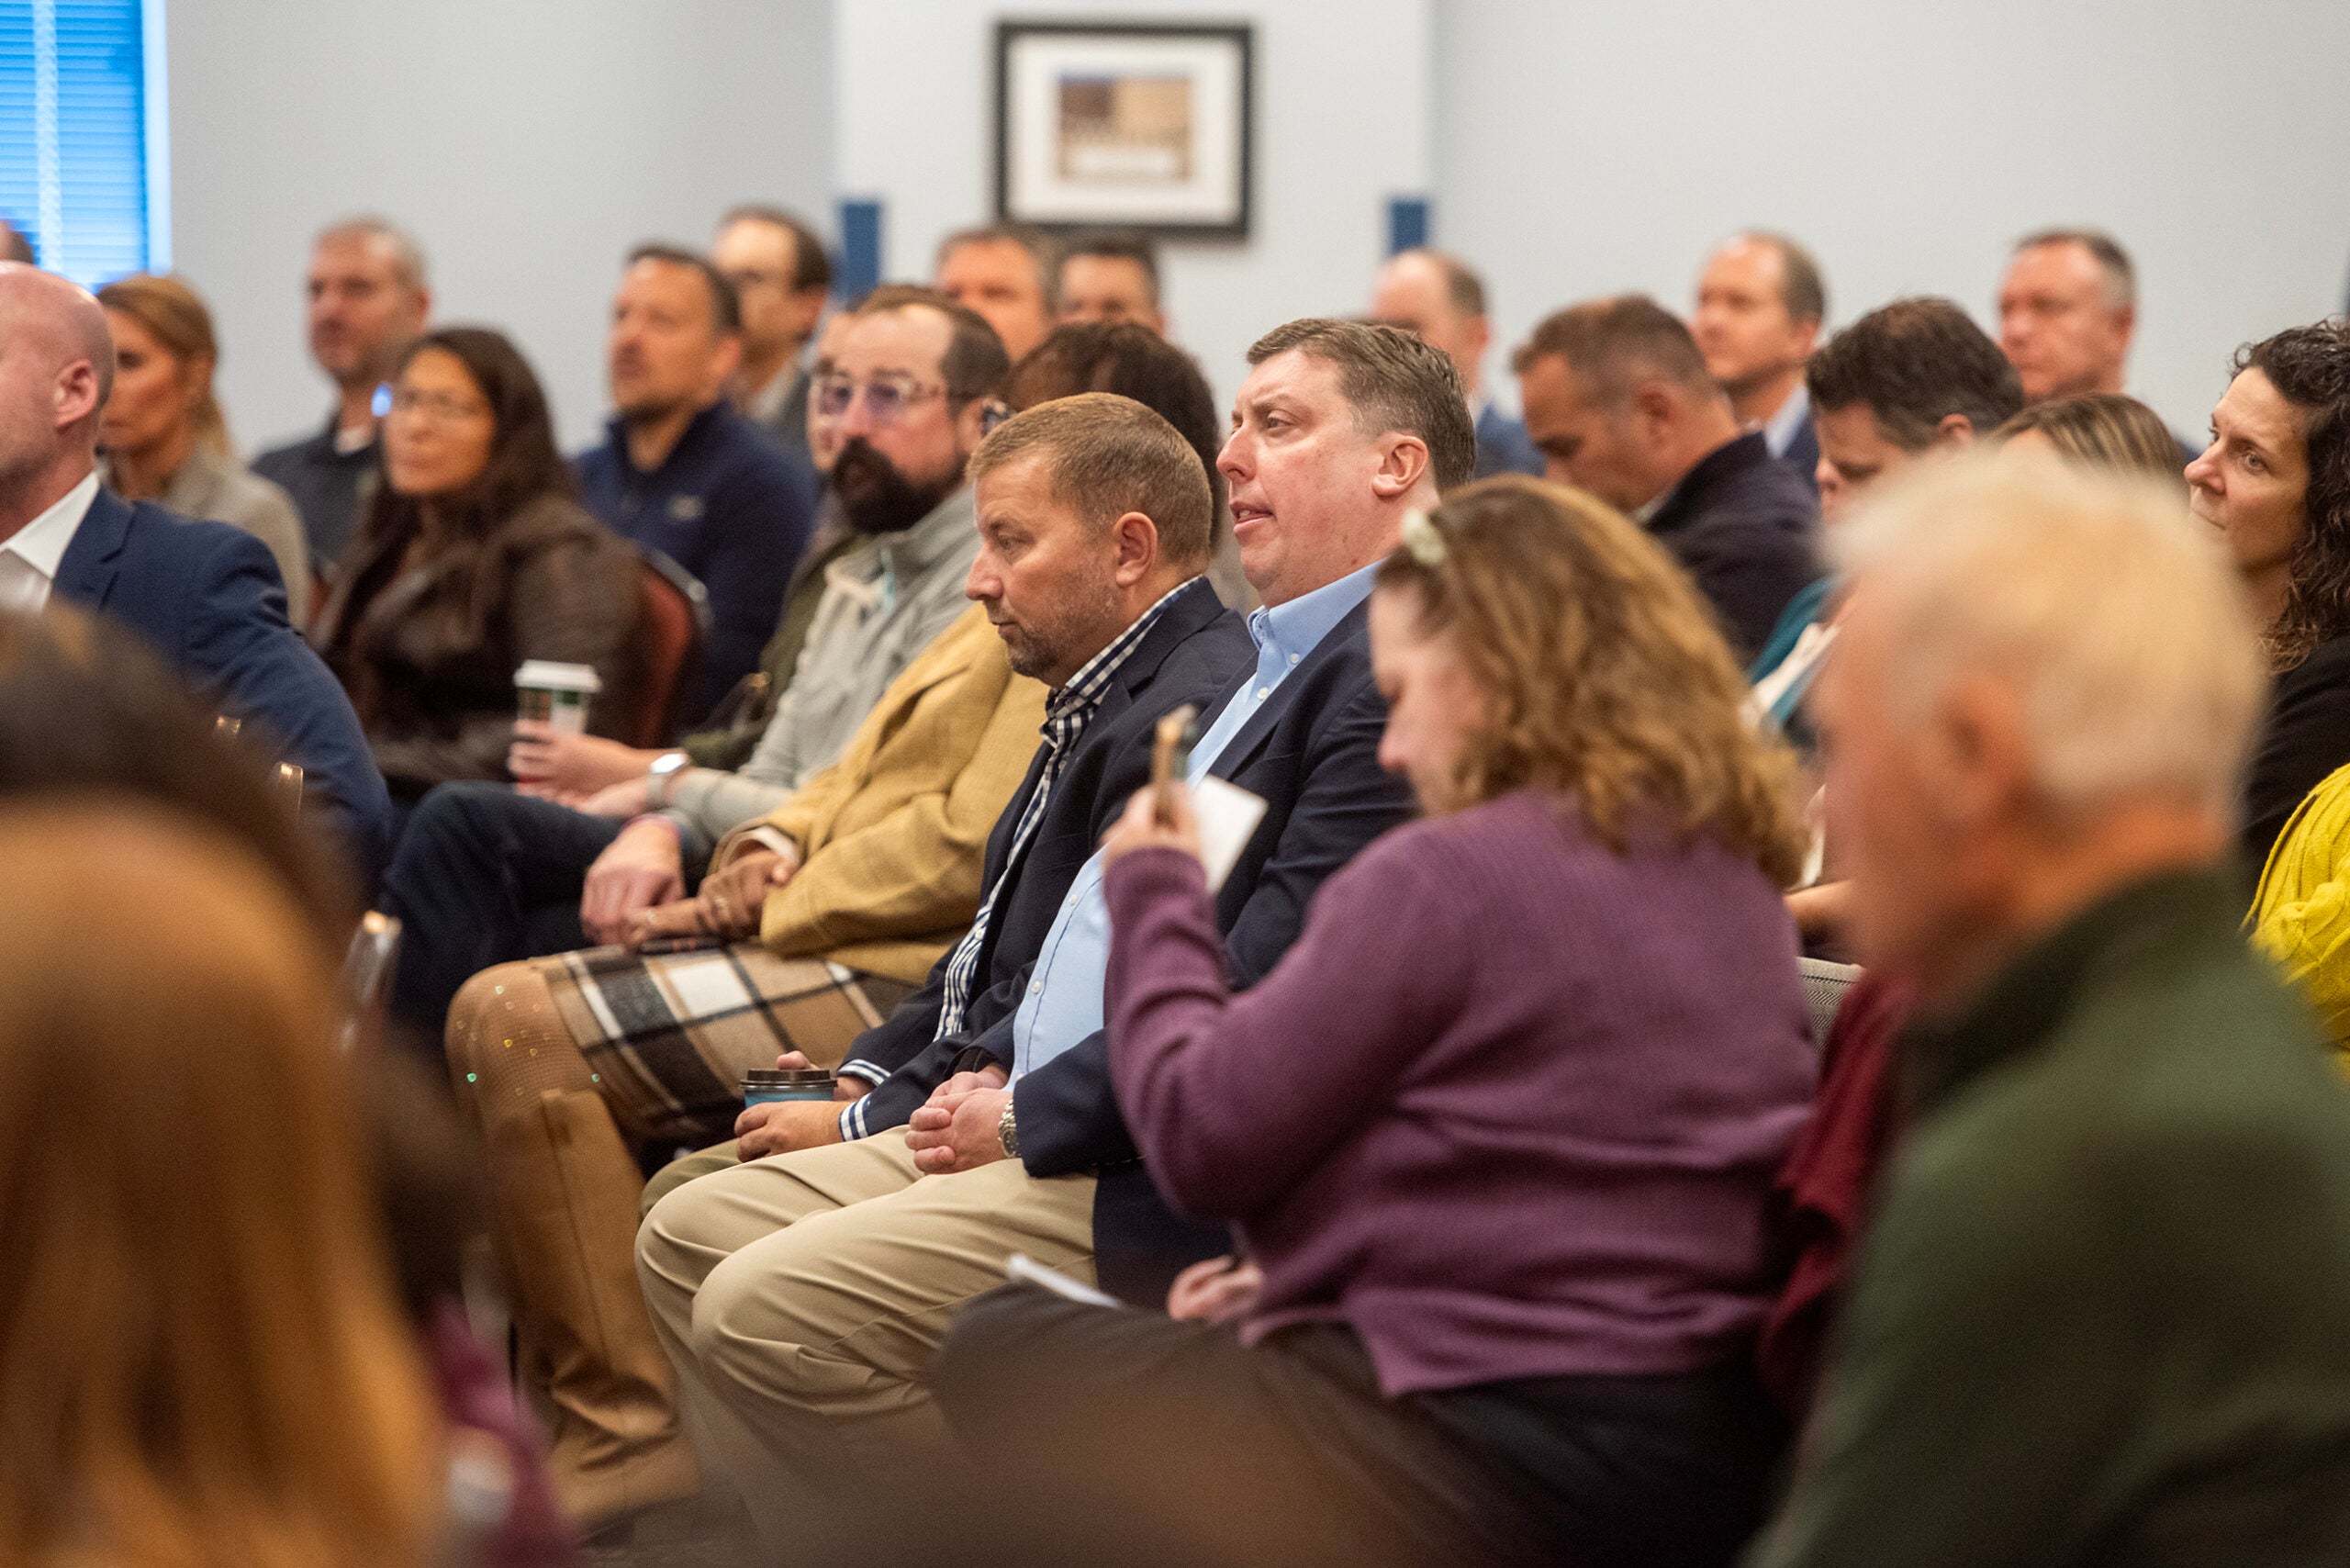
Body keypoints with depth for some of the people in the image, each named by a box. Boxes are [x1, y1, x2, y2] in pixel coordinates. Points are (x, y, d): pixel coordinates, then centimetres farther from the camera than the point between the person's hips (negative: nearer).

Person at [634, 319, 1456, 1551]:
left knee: (772, 1310, -21)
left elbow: (1267, 987, -21)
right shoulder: (1248, 671, 20)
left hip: (1169, 1174, -10)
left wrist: (1029, 1112, -13)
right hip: (1030, 1117, 10)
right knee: (687, 1239, 5)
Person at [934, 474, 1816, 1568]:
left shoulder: (1442, 876, -16)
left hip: (1501, 1461, -9)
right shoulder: (1732, 866, 9)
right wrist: (1293, 1263, 19)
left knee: (996, 1354, 6)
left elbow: (1199, 1139, -10)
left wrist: (1155, 894, 4)